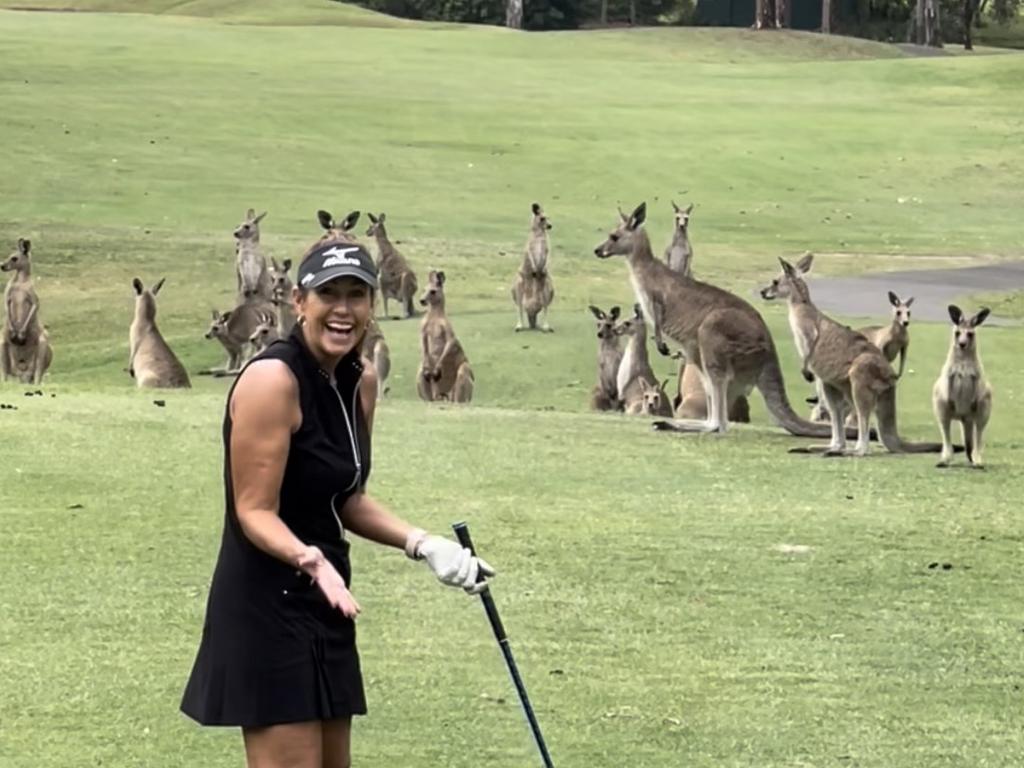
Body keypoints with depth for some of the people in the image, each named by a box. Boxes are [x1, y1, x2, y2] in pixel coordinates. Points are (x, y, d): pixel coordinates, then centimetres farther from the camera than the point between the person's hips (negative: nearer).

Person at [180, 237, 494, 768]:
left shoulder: (360, 383, 7)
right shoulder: (272, 380, -18)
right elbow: (255, 512, -18)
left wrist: (422, 544, 5)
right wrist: (309, 560, -35)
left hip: (321, 604, 9)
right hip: (266, 608, -9)